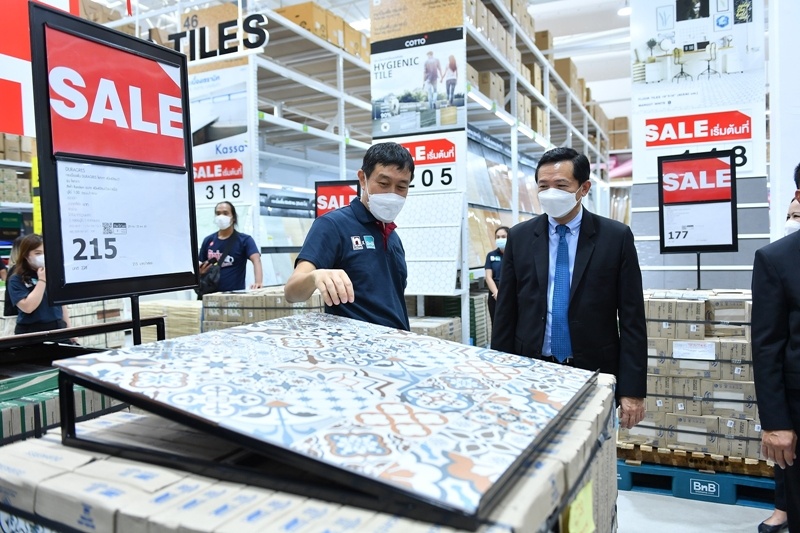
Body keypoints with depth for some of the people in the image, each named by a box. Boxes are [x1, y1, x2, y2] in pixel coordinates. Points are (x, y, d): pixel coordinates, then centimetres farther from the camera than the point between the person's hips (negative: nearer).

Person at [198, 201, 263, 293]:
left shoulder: (244, 240, -4)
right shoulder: (208, 240, 8)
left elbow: (256, 260, -19)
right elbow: (200, 268, 18)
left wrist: (258, 282, -37)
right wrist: (200, 271, -7)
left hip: (236, 293, -3)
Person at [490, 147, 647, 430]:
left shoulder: (616, 237, -4)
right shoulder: (519, 237, 2)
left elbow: (631, 318, -4)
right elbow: (505, 312, 4)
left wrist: (632, 389, -7)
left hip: (594, 375, -1)